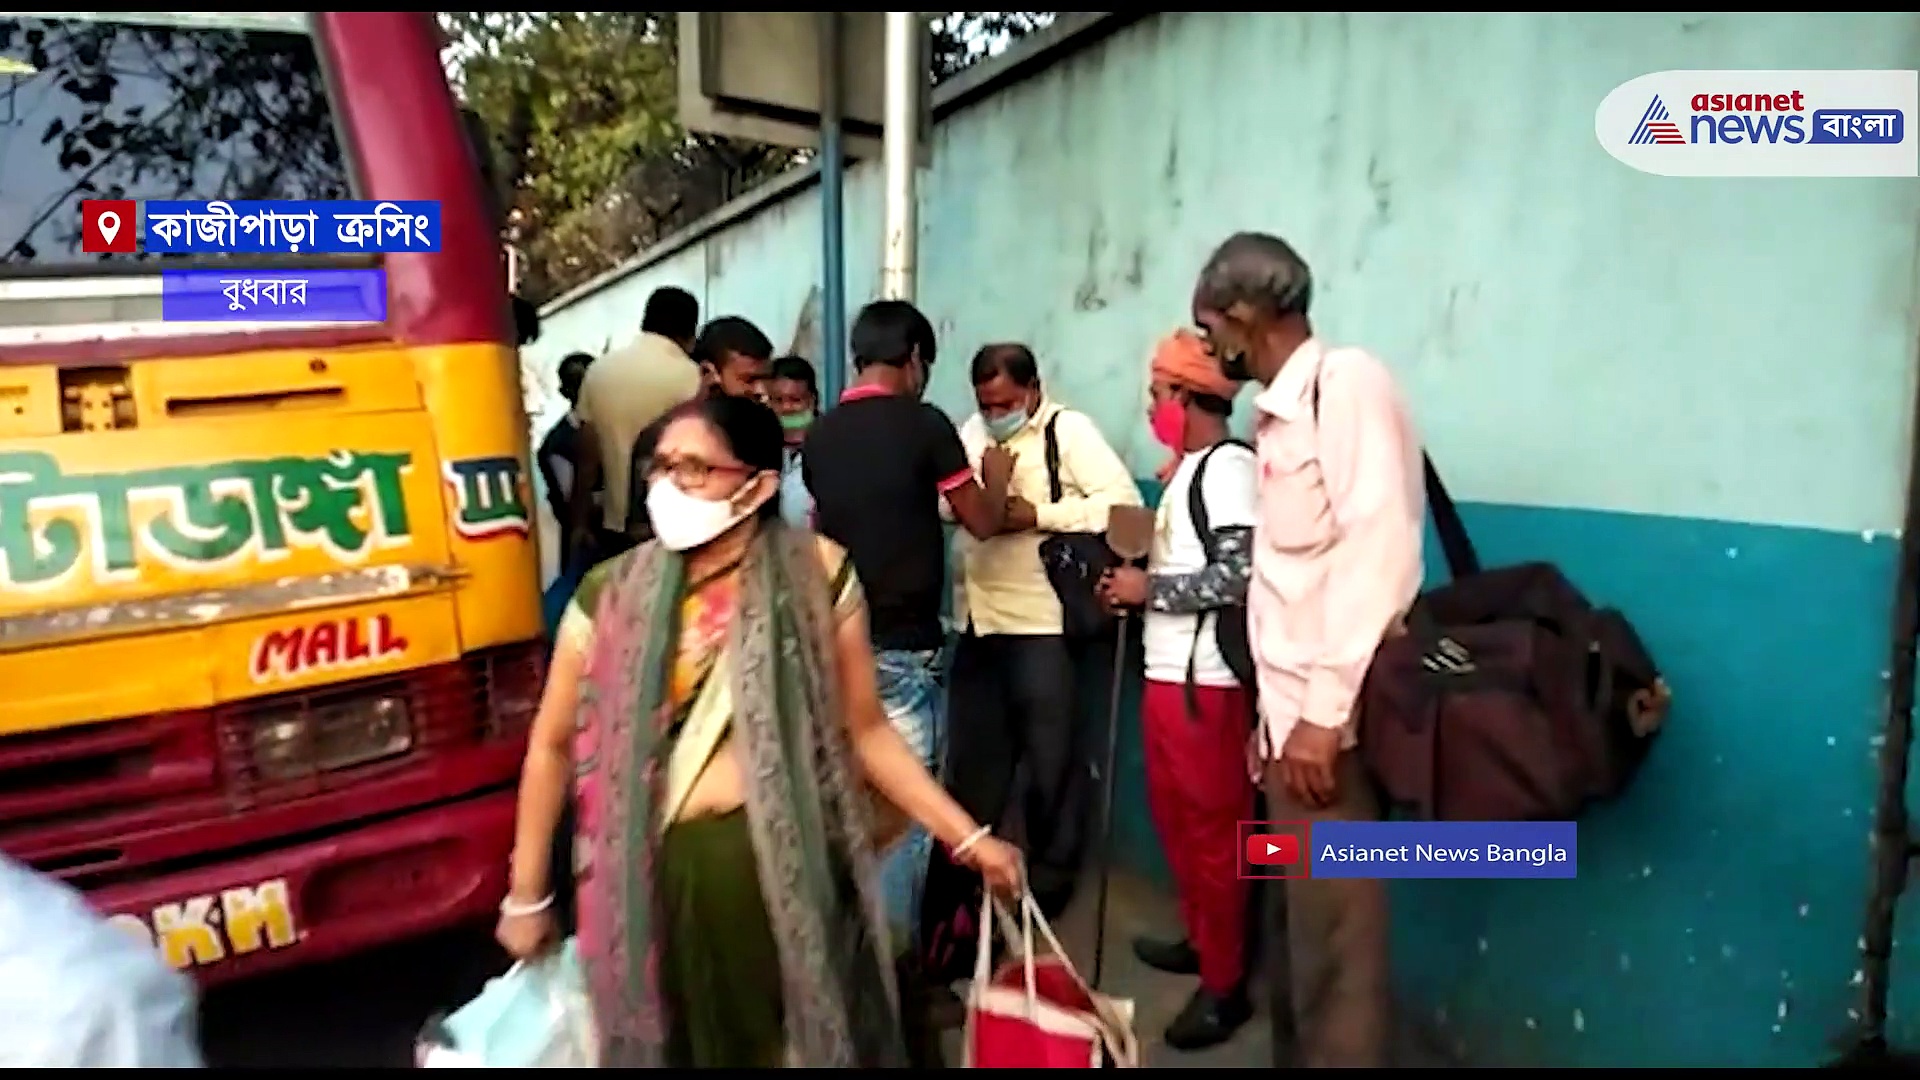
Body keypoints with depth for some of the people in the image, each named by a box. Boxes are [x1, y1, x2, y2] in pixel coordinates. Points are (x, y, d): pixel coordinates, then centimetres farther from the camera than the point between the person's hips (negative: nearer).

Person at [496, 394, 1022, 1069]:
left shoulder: (817, 575, -4)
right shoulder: (613, 594, -1)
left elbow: (863, 729, 2)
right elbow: (554, 743, 8)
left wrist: (965, 836, -2)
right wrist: (527, 896, 11)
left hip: (792, 865, -1)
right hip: (663, 876, 1)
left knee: (809, 1043, 13)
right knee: (685, 1046, 15)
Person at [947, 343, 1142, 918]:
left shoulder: (1069, 430, -7)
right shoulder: (971, 432, 12)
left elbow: (1124, 500, -17)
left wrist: (1038, 515, -21)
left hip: (1043, 624, -6)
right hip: (978, 621, 6)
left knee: (1051, 756, 7)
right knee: (973, 751, 16)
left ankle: (1051, 874, 22)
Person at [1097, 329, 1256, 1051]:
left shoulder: (1229, 465, -14)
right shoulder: (1189, 468, 15)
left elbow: (1238, 576, -23)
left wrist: (1149, 589, -14)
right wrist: (1131, 582, 5)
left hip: (1206, 681, -10)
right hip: (1168, 672, 10)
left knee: (1212, 828, 0)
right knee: (1175, 815, 19)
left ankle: (1225, 985, 12)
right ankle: (1200, 939, 36)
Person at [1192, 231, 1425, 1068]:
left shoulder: (1347, 381, -10)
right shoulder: (1280, 413, 15)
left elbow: (1379, 553, -19)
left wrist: (1326, 714, -21)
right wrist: (1279, 713, 12)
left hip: (1330, 719, -8)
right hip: (1291, 712, 8)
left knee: (1335, 938, 1)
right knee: (1303, 927, 16)